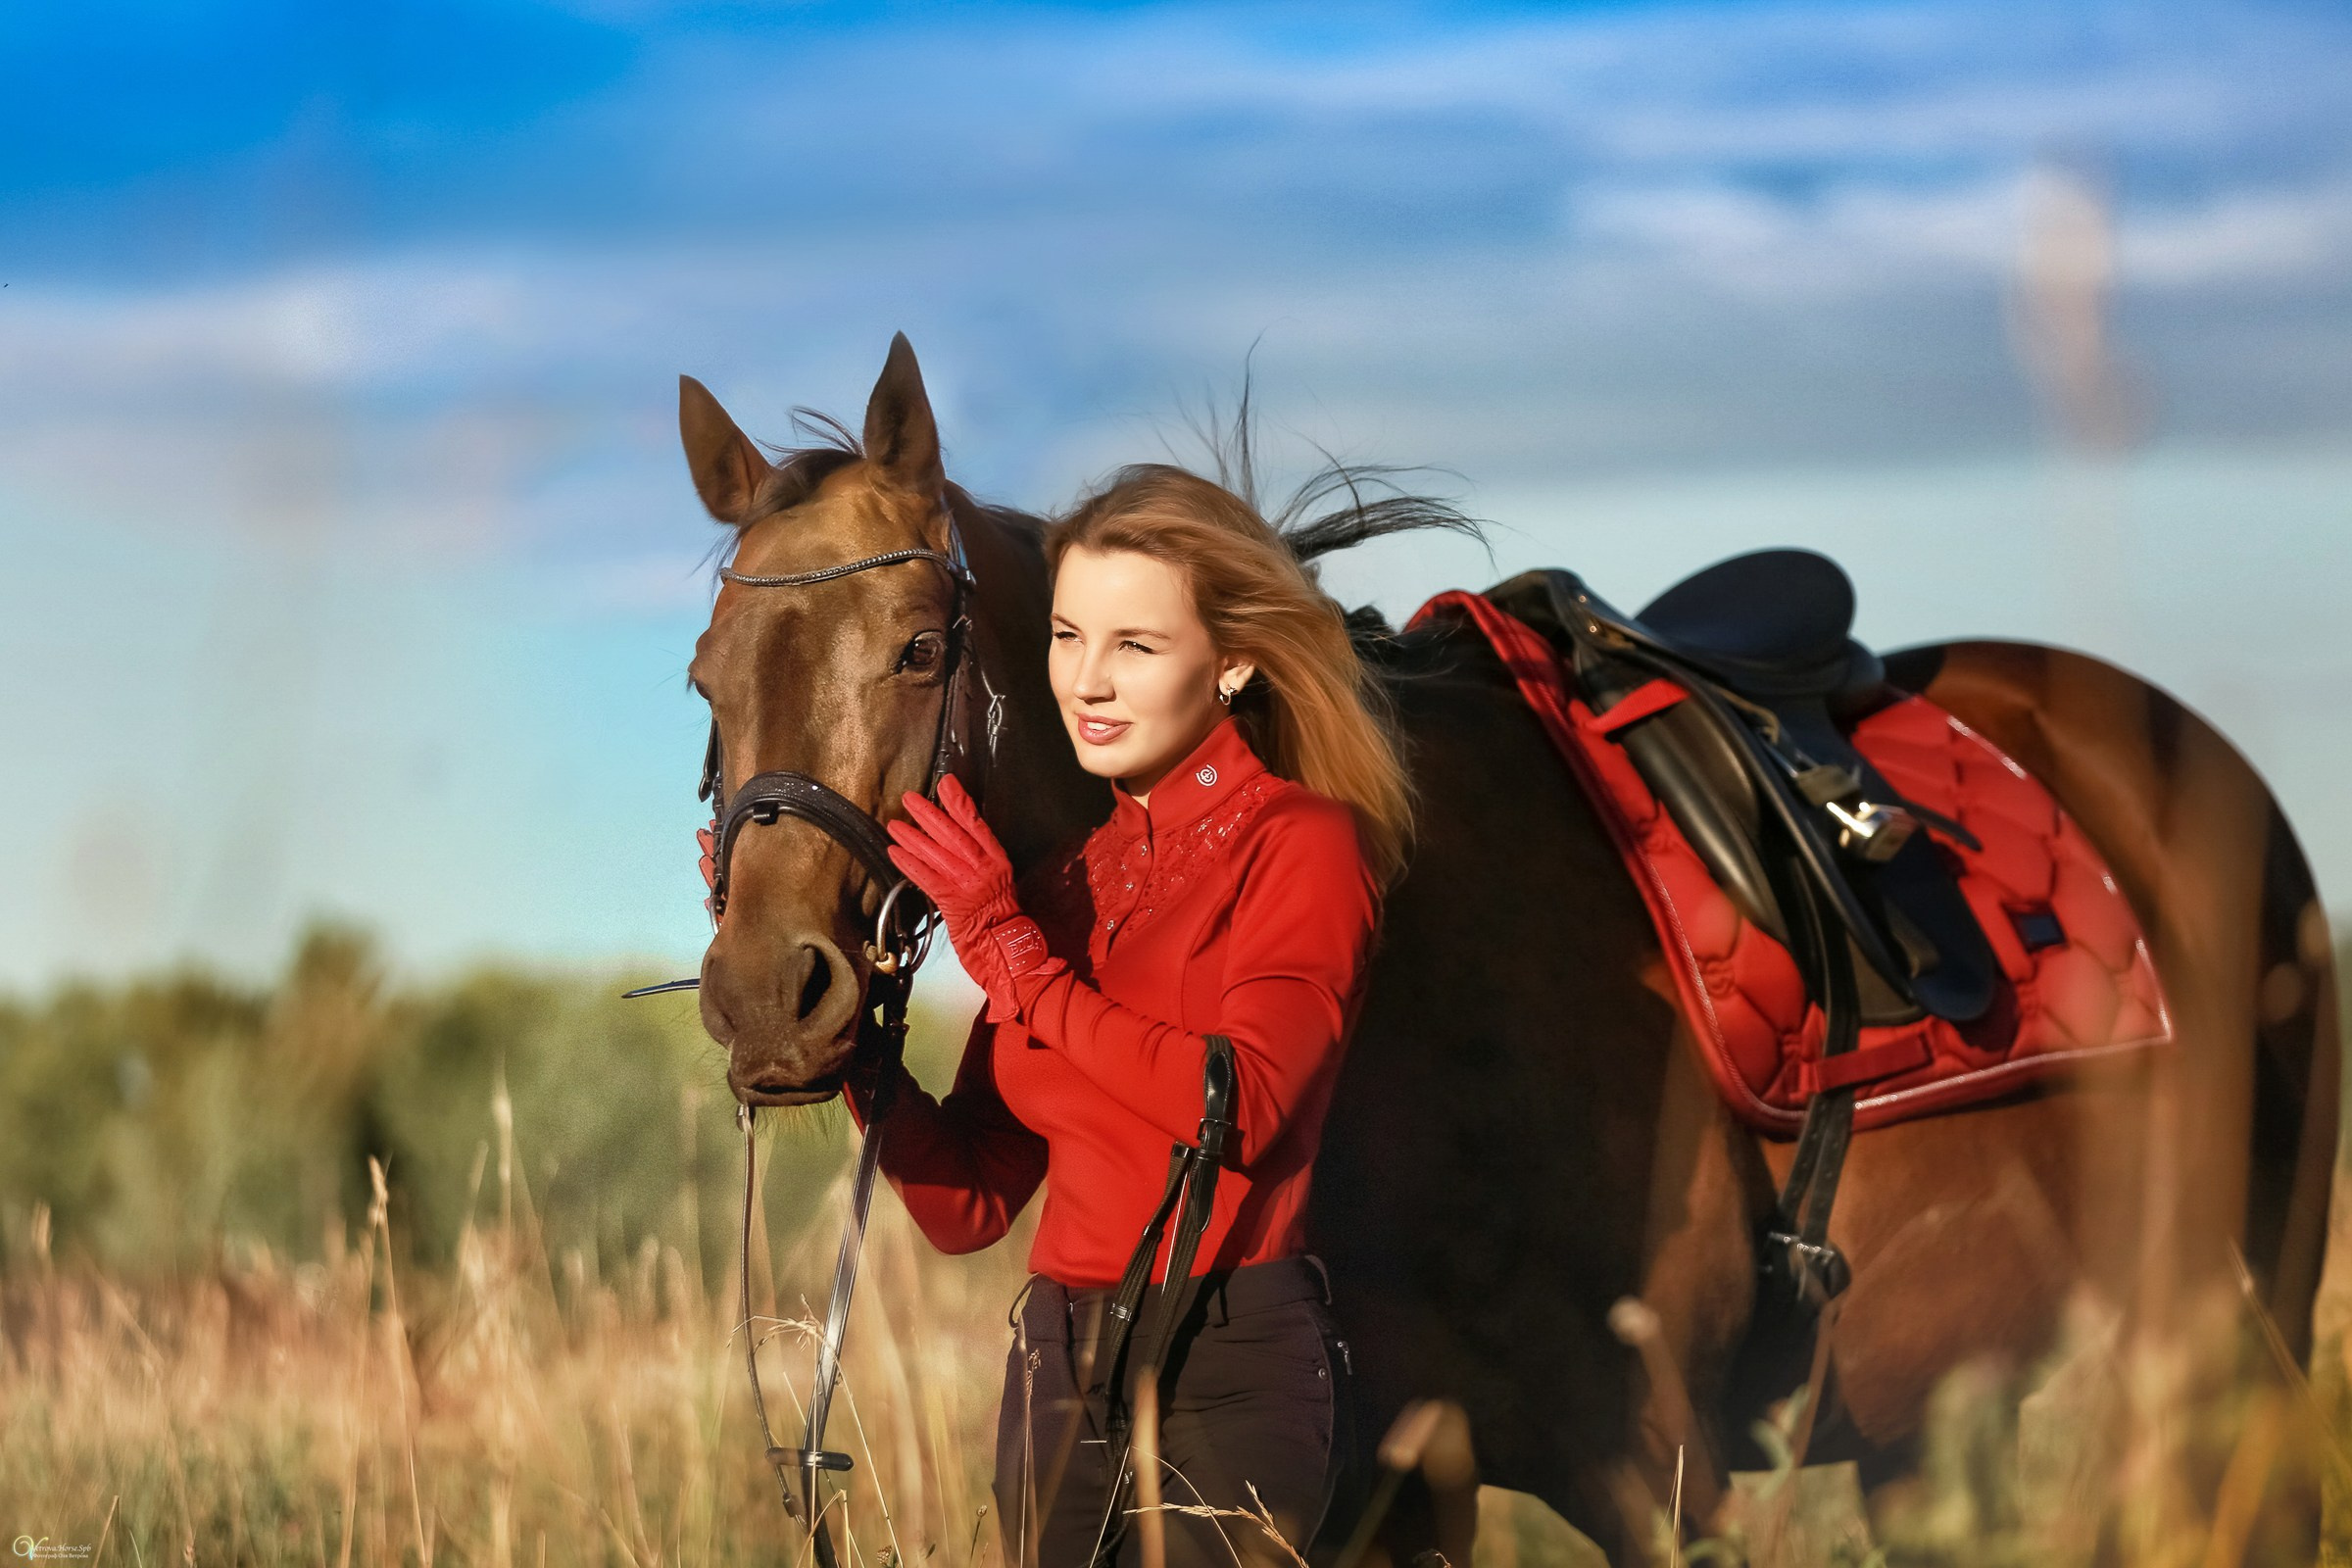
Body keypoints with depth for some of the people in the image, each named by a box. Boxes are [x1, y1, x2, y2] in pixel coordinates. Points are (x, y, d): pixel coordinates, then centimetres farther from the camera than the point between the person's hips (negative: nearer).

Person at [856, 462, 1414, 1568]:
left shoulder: (1303, 847, -4)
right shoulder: (1064, 884, 14)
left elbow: (1243, 1105, -21)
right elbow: (969, 1208, 11)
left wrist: (1008, 950, -14)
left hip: (1232, 1385, -6)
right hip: (1057, 1381, 6)